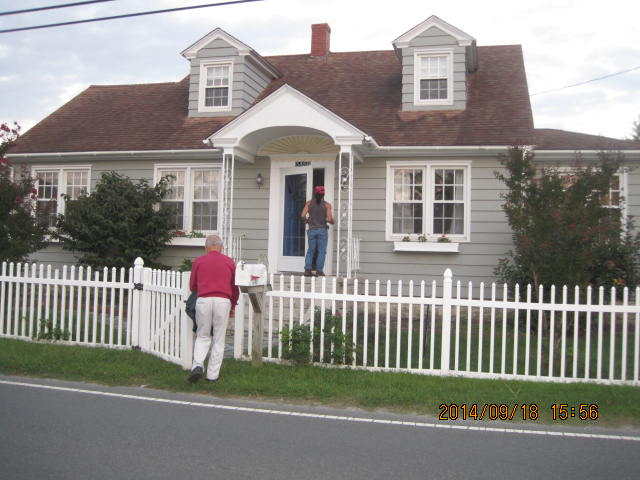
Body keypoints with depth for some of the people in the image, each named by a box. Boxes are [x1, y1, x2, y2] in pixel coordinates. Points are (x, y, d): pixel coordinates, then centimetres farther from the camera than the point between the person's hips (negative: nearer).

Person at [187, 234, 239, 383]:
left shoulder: (198, 261, 7)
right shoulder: (229, 262, 9)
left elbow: (192, 286, 12)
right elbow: (235, 287, 12)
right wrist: (233, 306, 25)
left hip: (203, 300, 0)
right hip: (223, 301, 0)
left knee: (202, 337, 14)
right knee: (218, 340, 8)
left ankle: (198, 365, -7)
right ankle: (212, 374, 10)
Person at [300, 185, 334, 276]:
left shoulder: (309, 203, 3)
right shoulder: (327, 205, -4)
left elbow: (303, 215, -5)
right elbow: (329, 219, -11)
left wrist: (306, 221, 15)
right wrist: (332, 222, 11)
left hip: (312, 230, 3)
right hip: (322, 230, -2)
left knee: (311, 250, 11)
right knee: (321, 251, 4)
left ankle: (307, 270, 2)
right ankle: (319, 271, 1)